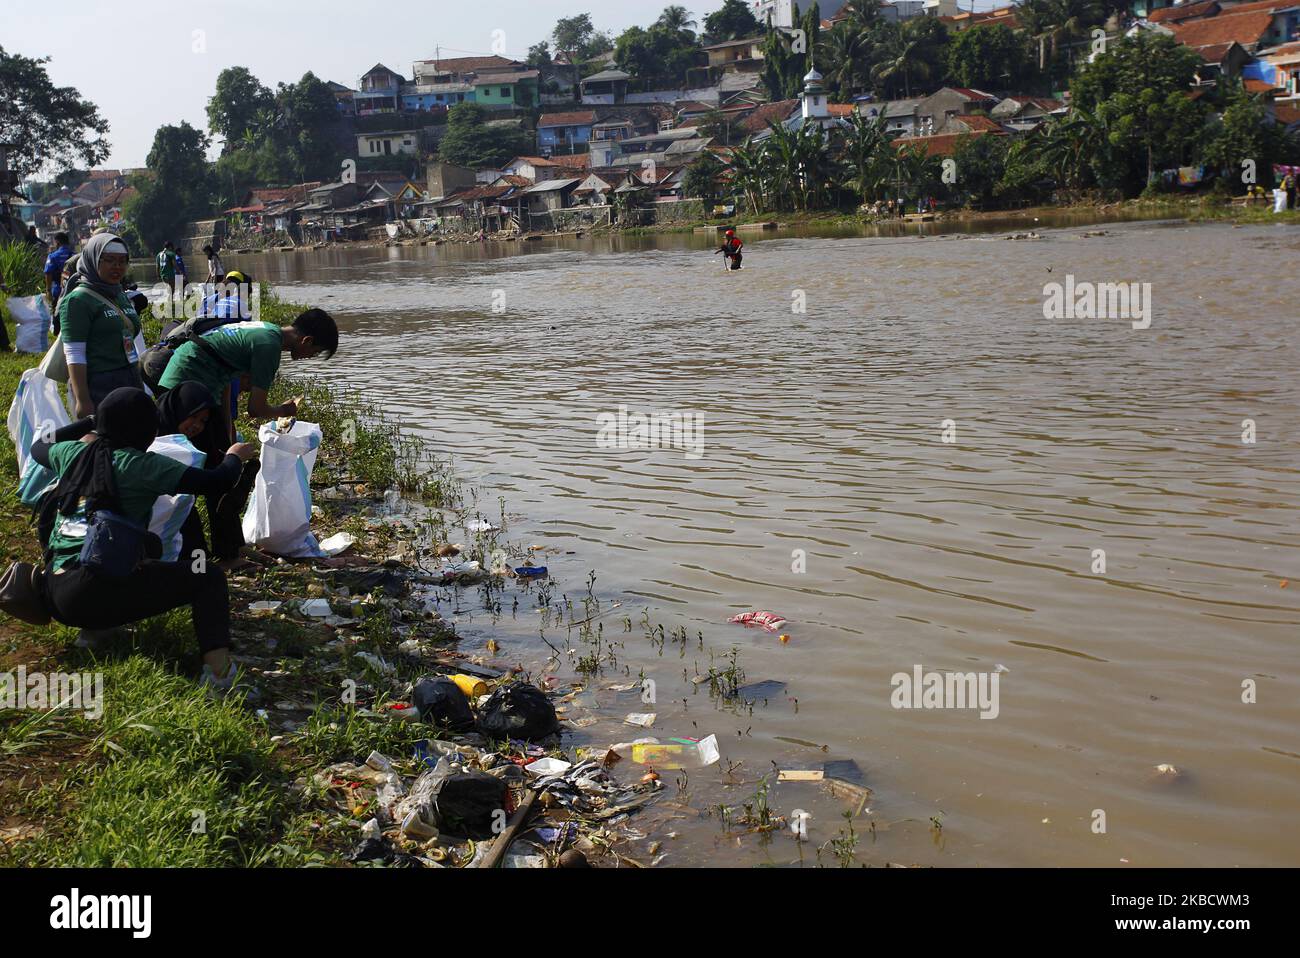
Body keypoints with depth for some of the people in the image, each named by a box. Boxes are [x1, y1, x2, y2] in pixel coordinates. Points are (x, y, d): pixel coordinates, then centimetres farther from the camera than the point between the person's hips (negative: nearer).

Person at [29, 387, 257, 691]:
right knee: (209, 577, 3)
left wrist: (87, 426, 46)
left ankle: (96, 626, 22)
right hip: (98, 592, -7)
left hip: (53, 594, 7)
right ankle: (217, 667, -18)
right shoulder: (139, 465, -6)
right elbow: (216, 482, -7)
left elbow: (38, 447, 36)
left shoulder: (72, 453, 11)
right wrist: (234, 457, 14)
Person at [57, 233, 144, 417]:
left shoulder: (121, 295, 15)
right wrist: (82, 400, -19)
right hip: (98, 387, -8)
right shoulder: (78, 300, -8)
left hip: (130, 381, 8)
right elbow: (74, 355, -14)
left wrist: (139, 384, 22)